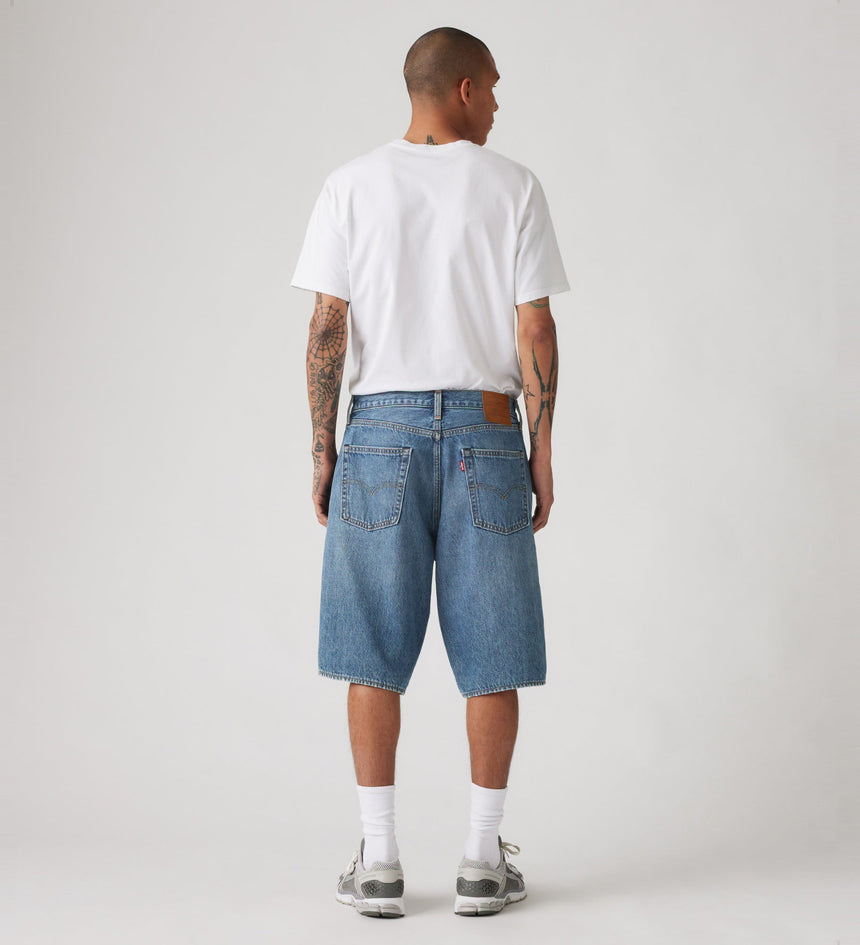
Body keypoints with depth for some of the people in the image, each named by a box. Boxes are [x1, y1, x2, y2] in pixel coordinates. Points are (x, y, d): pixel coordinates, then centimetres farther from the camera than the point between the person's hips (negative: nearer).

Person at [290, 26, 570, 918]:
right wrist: (542, 451, 3)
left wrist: (322, 451, 4)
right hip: (486, 430, 0)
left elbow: (327, 327, -3)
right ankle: (483, 859, 9)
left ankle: (378, 861, 7)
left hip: (381, 428, 1)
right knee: (490, 651, 6)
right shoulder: (512, 186, 0)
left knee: (374, 651, 5)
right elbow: (536, 330, -4)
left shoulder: (352, 185, 2)